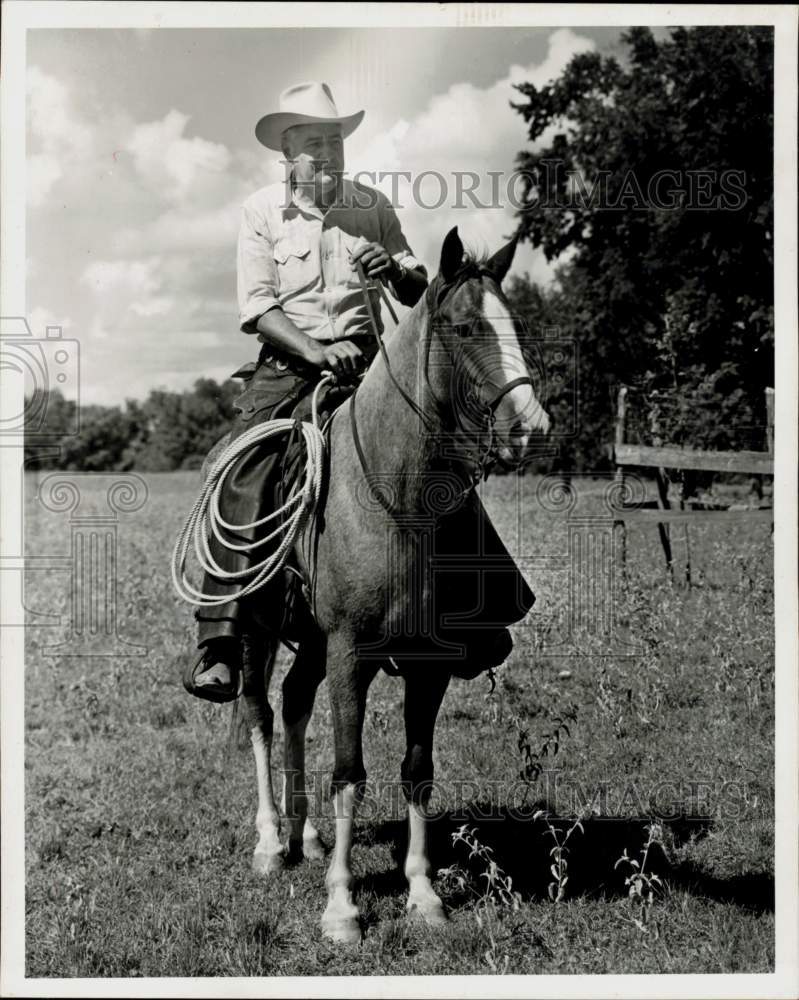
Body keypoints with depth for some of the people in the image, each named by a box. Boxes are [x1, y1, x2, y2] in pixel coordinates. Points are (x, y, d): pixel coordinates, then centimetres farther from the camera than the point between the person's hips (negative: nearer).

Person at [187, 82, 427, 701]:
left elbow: (417, 293, 14)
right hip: (286, 361, -2)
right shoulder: (262, 210, 5)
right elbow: (257, 306, -3)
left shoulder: (374, 207, 11)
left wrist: (396, 270, -10)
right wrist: (316, 352, -18)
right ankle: (222, 644, -22)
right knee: (240, 479, -20)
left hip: (362, 358, 2)